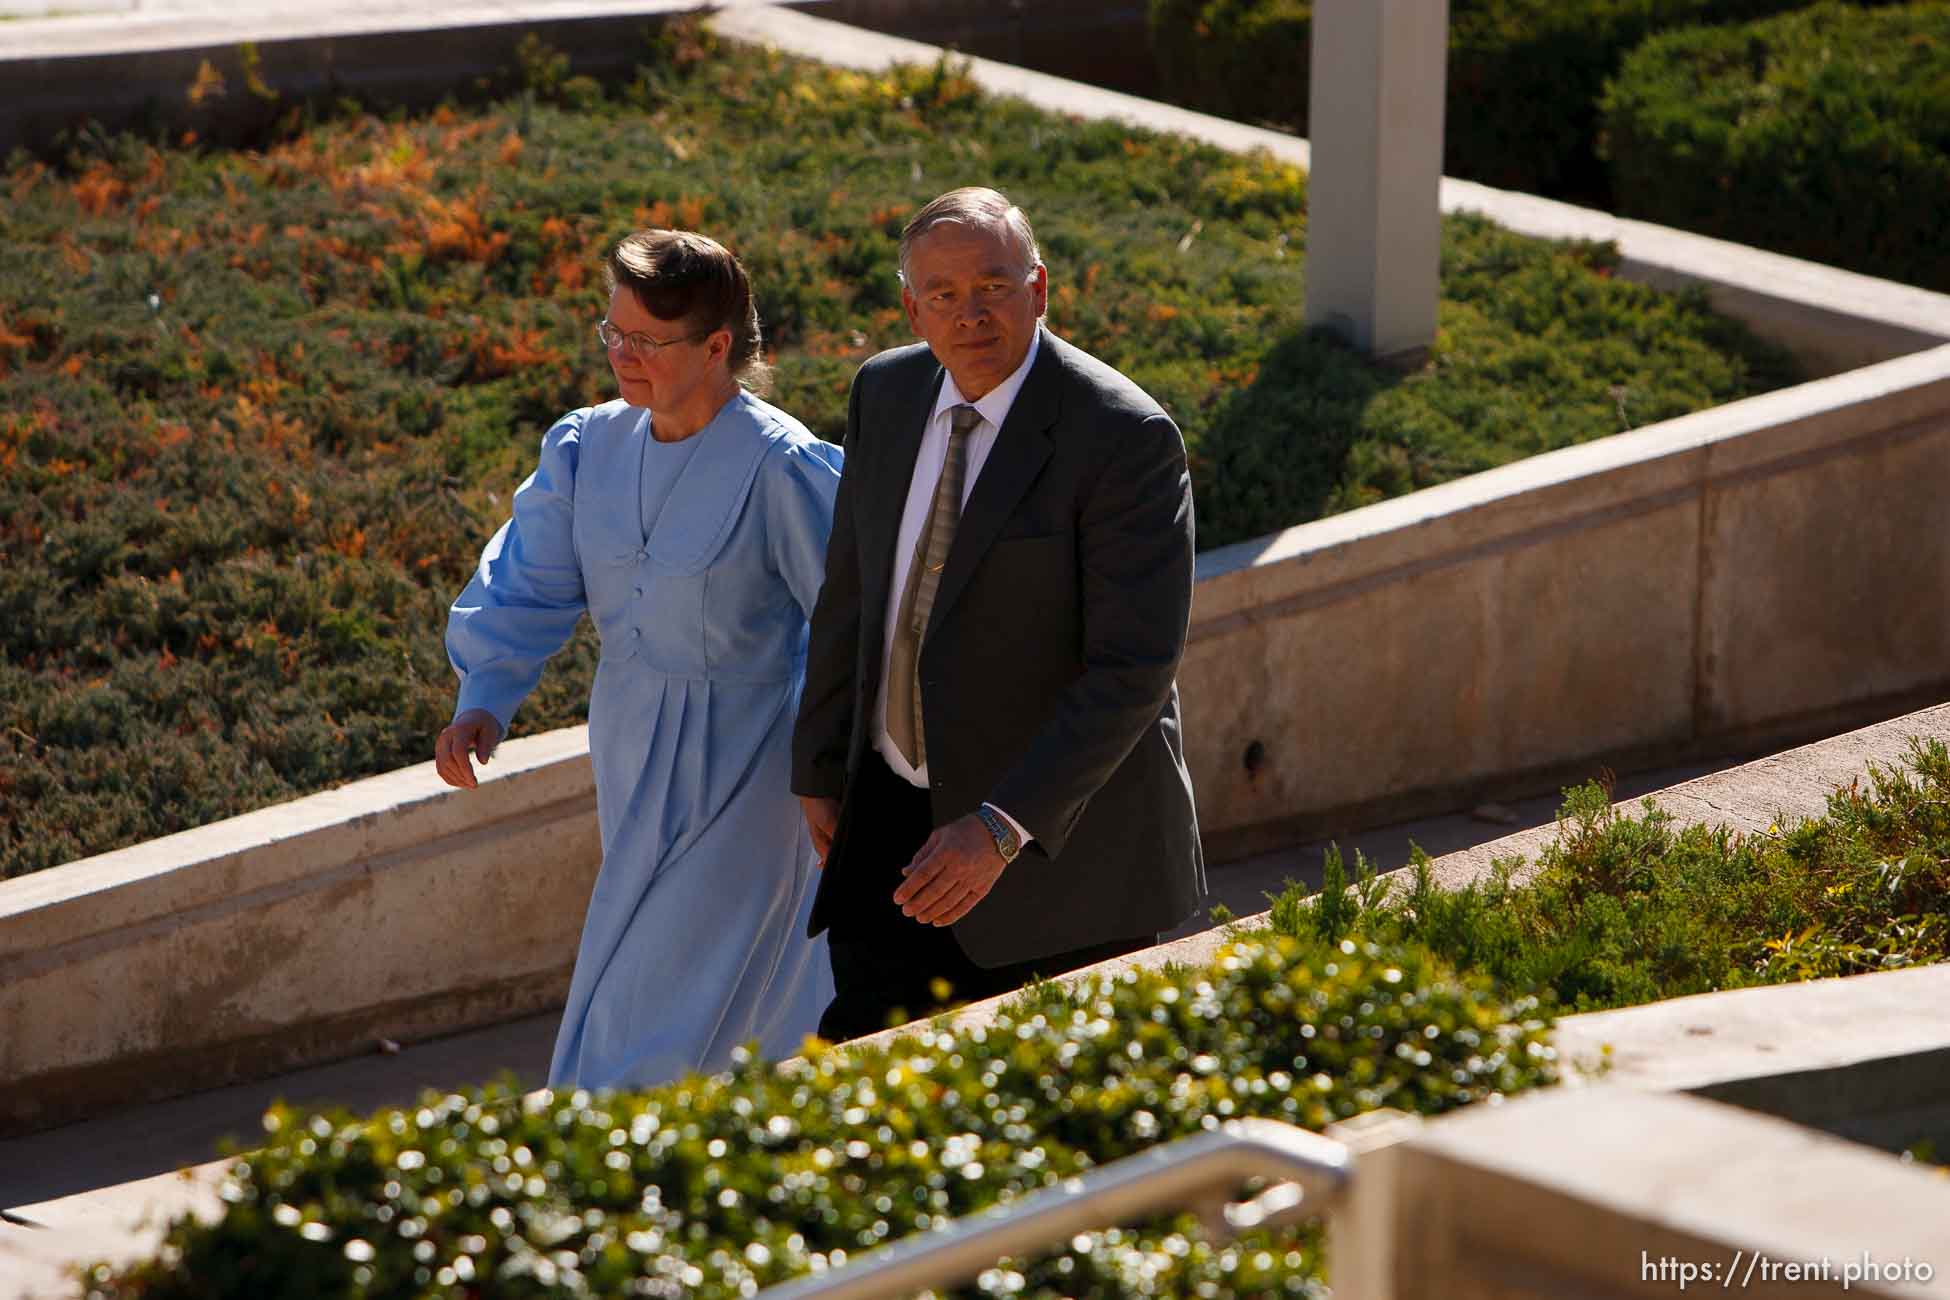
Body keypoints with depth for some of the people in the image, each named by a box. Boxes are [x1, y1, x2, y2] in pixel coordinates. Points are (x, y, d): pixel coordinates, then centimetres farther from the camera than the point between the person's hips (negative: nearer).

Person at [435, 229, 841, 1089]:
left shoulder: (779, 468, -20)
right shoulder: (589, 449, -2)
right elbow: (530, 586, -1)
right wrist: (484, 700, -17)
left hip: (736, 760, -6)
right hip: (632, 758, 6)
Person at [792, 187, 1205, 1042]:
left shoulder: (1126, 438, -20)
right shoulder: (886, 393, 1)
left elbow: (1134, 668, -23)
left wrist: (1003, 827, -29)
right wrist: (819, 770, 14)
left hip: (1058, 833, -5)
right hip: (896, 818, 5)